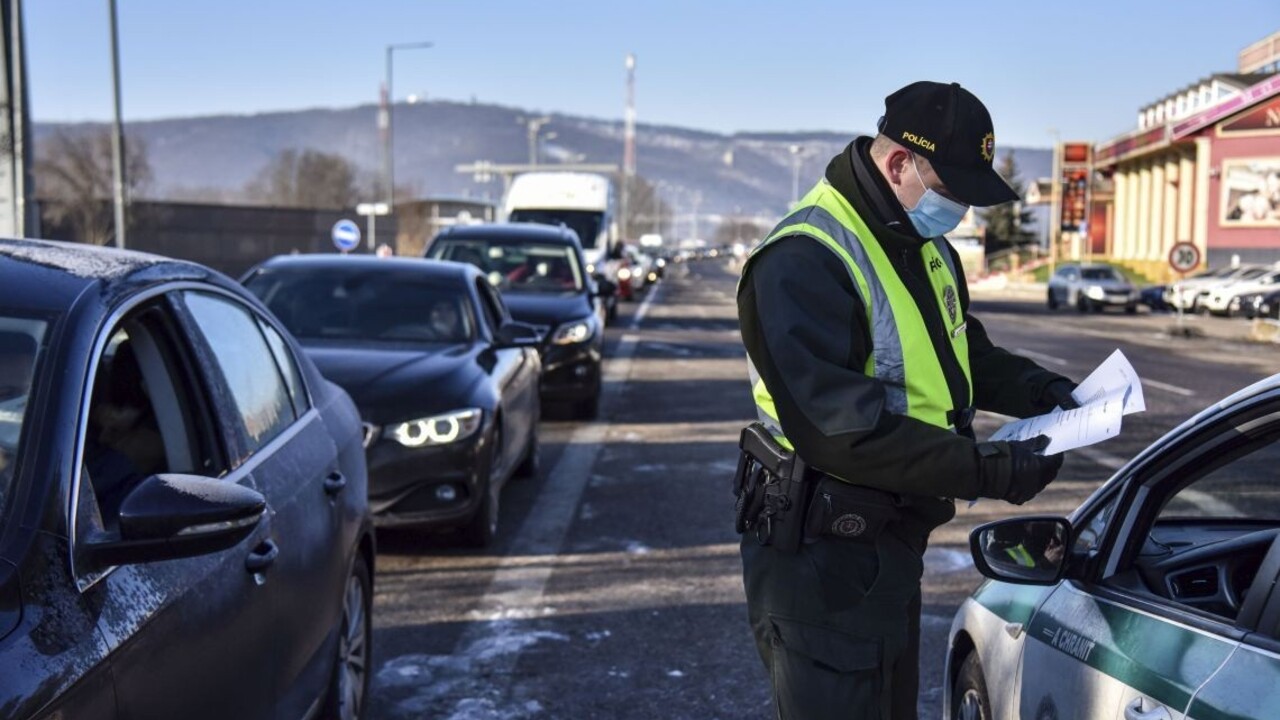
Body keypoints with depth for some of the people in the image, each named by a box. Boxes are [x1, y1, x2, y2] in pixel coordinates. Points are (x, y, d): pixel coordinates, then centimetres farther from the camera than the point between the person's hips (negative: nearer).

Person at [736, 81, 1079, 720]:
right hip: (822, 564, -10)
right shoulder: (804, 261, -24)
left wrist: (1038, 389, 2)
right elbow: (839, 427, -31)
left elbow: (964, 354, 22)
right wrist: (988, 470, -30)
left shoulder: (927, 248, 9)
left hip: (893, 543, 10)